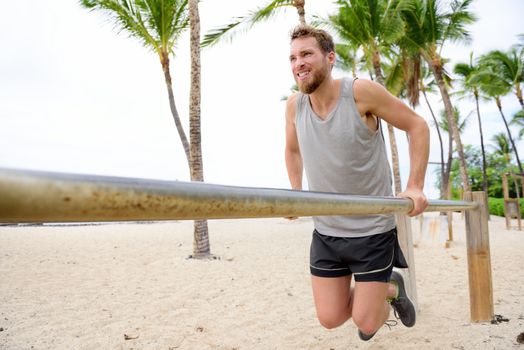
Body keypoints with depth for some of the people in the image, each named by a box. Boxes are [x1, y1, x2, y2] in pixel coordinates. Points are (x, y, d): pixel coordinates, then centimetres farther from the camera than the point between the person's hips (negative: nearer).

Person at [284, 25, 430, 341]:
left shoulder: (361, 91, -16)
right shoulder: (294, 105, -3)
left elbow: (417, 125, -6)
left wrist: (415, 187, -13)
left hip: (372, 229, -4)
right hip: (325, 231, 4)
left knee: (366, 323, 1)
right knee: (331, 318, 8)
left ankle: (392, 286, 36)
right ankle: (389, 287, 37)